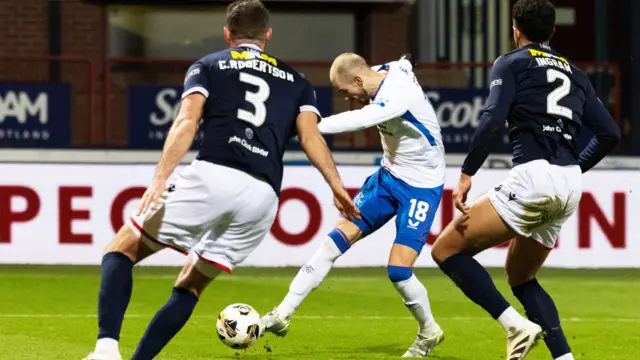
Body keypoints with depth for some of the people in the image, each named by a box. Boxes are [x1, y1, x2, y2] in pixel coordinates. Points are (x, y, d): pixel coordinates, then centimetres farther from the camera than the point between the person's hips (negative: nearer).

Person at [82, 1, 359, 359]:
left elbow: (187, 122, 1)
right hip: (263, 198, 3)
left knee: (122, 250, 6)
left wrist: (160, 179, -10)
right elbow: (311, 135, 9)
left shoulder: (207, 67, 18)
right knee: (190, 287, 19)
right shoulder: (295, 81, 27)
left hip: (212, 177, -3)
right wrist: (338, 188, 0)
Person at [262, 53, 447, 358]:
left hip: (421, 187, -8)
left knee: (398, 270, -14)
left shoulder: (398, 95, -30)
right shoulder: (382, 73, -5)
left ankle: (429, 333, 15)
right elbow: (403, 64, 20)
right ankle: (283, 315, -1)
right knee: (338, 238, -3)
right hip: (389, 175, 8)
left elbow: (355, 121, -47)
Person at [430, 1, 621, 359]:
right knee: (521, 279, 23)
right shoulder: (574, 73, 22)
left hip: (533, 177, -7)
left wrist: (467, 174, -9)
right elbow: (610, 133, 18)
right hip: (570, 189, 7)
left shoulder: (512, 63, 5)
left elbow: (493, 120, -11)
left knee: (446, 250, 0)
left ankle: (516, 325, -15)